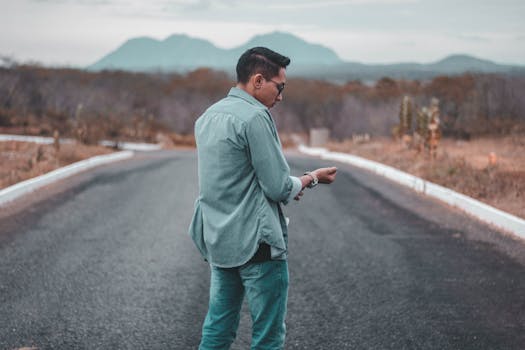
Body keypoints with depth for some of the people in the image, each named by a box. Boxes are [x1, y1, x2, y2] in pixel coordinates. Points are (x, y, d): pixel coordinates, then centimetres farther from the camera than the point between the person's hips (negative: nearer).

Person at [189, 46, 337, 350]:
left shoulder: (208, 117, 12)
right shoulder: (255, 117, -15)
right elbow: (279, 188, -16)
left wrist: (290, 185, 16)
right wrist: (312, 179, 3)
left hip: (217, 241, 9)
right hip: (256, 243, -8)